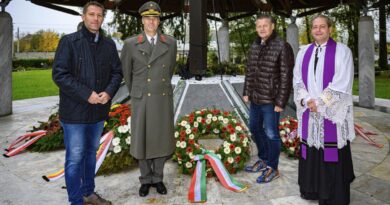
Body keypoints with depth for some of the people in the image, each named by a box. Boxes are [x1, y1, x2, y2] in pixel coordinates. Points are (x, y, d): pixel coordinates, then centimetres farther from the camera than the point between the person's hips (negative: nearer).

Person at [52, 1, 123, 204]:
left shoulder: (109, 44, 8)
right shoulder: (69, 41, -6)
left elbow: (117, 72, 9)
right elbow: (59, 74, -12)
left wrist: (109, 92, -10)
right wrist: (87, 94, -19)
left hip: (98, 111, 5)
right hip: (75, 111, -5)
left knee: (91, 153, 18)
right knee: (75, 158, 1)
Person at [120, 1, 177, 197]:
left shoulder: (170, 43, 1)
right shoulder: (131, 44, -4)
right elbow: (126, 71, 11)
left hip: (163, 100, 1)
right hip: (141, 101, -1)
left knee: (161, 139, 7)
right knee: (142, 140, 6)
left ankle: (157, 178, 26)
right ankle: (146, 179, 26)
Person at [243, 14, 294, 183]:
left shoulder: (282, 47, -12)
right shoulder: (254, 46, 9)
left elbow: (286, 77, -14)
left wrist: (280, 101, -16)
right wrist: (246, 92, 11)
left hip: (270, 100, -7)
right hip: (255, 98, 7)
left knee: (271, 134, 3)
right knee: (255, 128, 18)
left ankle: (272, 168, 20)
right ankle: (263, 159, 37)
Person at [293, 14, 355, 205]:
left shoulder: (342, 51, -2)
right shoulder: (304, 52, 10)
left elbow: (342, 83, -10)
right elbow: (298, 80, 6)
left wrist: (320, 103, -14)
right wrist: (307, 101, -10)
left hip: (333, 112, -4)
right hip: (309, 112, 4)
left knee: (331, 152, 1)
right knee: (311, 151, 8)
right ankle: (312, 190, 23)